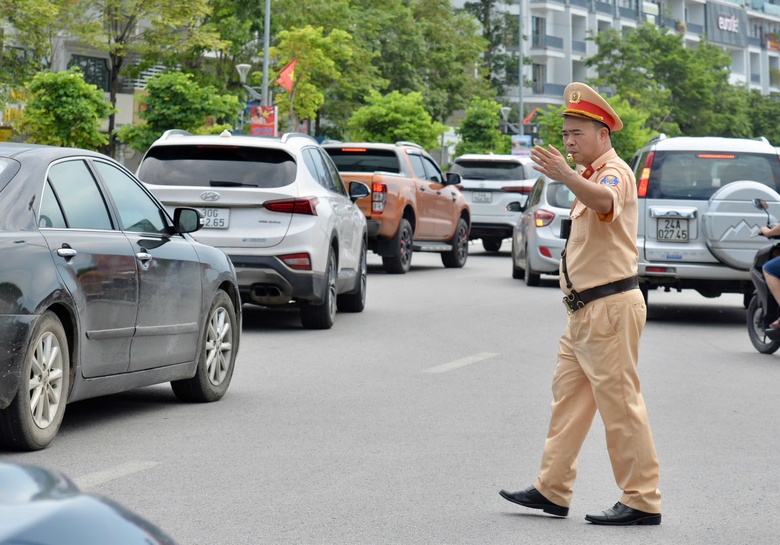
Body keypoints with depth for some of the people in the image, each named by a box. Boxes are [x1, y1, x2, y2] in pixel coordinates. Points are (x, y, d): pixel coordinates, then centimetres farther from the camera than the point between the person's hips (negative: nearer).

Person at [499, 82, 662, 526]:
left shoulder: (615, 171, -15)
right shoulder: (592, 176, 18)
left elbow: (604, 201, -40)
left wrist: (567, 177, -58)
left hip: (611, 306, -11)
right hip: (585, 310, 11)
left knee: (621, 405, -7)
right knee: (569, 398, 12)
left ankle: (643, 501, -2)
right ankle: (553, 491, 18)